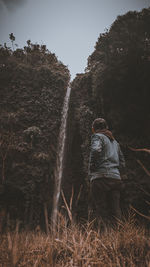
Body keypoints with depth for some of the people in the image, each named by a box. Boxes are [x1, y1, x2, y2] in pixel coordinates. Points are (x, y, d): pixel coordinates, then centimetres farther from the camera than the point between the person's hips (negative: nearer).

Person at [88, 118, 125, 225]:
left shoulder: (97, 136, 3)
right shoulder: (115, 141, 26)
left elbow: (96, 150, -19)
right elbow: (122, 163, 23)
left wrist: (92, 169, -8)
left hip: (101, 178, -7)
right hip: (116, 179, 7)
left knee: (101, 213, -3)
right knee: (116, 213, 8)